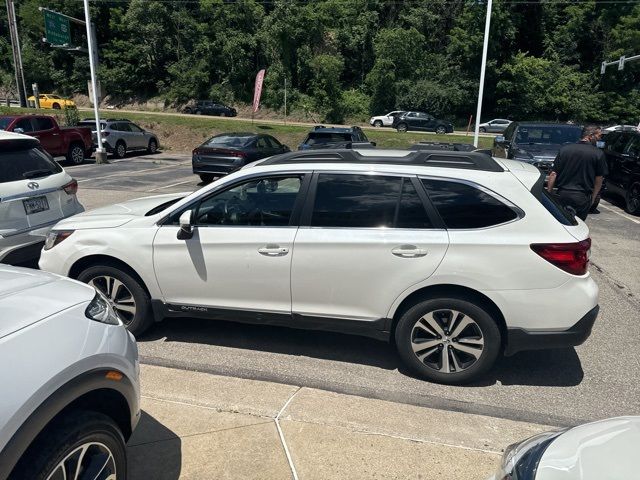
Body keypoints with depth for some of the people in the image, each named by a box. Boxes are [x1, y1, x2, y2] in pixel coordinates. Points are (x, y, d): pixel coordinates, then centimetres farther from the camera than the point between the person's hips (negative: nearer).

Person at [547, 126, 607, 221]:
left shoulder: (564, 149, 4)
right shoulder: (598, 154, -3)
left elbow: (553, 174, 2)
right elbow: (599, 179, 0)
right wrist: (593, 198, 12)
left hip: (562, 195, 2)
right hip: (582, 197, -2)